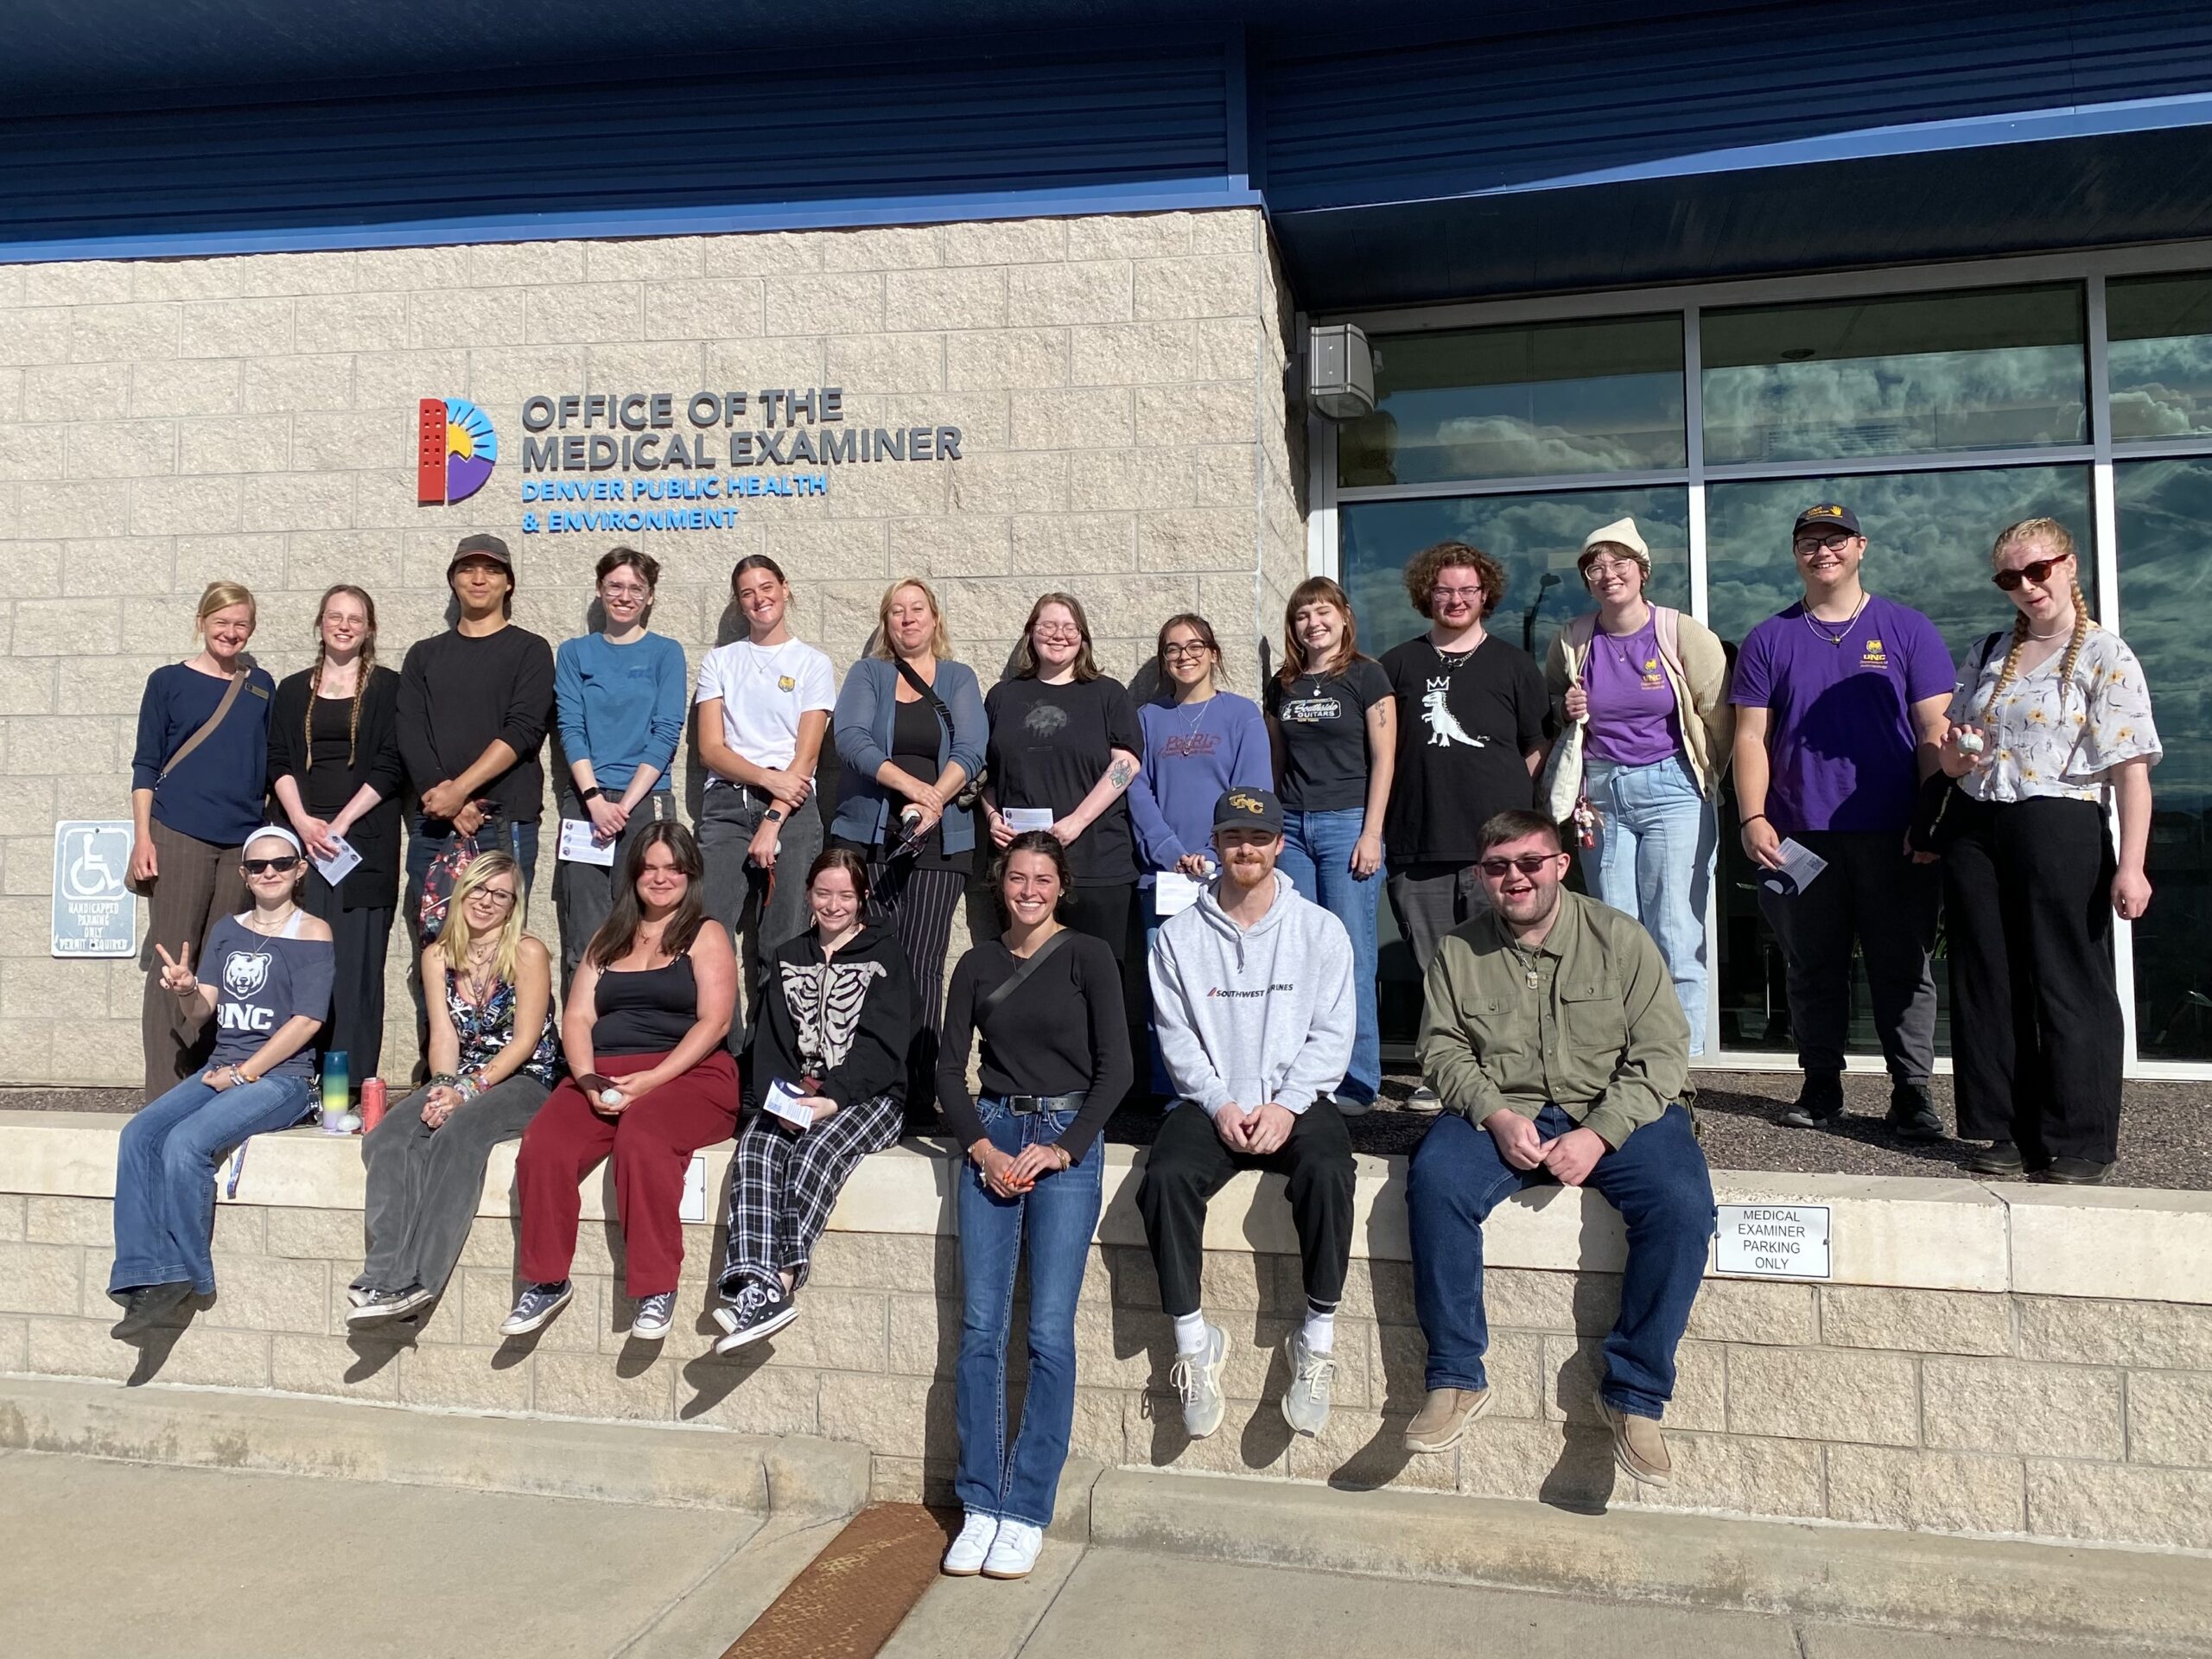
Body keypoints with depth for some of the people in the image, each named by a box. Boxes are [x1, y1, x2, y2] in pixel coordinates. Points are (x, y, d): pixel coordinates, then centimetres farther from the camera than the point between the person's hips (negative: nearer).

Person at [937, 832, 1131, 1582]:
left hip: (1066, 1139, -3)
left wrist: (1062, 1148, -9)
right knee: (981, 1330, -2)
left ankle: (1026, 1511, 3)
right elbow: (950, 1069, 9)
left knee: (1049, 1333, -6)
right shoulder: (978, 965, 12)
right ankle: (981, 1505, 8)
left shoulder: (1088, 957, 3)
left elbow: (1115, 1068, -1)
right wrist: (983, 1148, -5)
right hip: (991, 1139, 3)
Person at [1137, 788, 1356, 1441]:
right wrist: (1220, 1105, -11)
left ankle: (1317, 1341, -17)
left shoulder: (1321, 930, 5)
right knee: (1165, 1178, -28)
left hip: (1296, 1100, -1)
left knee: (1326, 1172, -32)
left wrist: (1285, 1105, -13)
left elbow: (1331, 1034, 1)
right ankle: (1193, 1342, -12)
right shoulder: (1179, 936, 8)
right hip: (1210, 1102, 1)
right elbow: (1176, 1037, 4)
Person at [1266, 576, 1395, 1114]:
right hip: (1290, 827, 5)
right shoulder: (1282, 684, 14)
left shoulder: (1366, 675, 0)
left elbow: (1383, 758, -4)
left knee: (1350, 957, -4)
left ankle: (1357, 1082, 5)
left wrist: (1371, 833, -10)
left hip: (1346, 823, -4)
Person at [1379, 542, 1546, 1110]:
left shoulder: (1513, 664, 10)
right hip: (1420, 845, 2)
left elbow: (1536, 749, 13)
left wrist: (1505, 798, 2)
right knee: (1434, 969, 6)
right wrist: (1383, 824, 7)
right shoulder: (1398, 665, 13)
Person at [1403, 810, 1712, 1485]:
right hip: (1498, 1113, 1)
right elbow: (1442, 1050, 4)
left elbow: (1662, 1052, -5)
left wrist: (1599, 1134, -17)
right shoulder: (1458, 951, 6)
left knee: (1681, 1202, -28)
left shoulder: (1619, 938, -1)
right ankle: (1456, 1378, -14)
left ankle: (1636, 1392, -12)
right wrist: (1496, 1115, -15)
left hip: (1616, 1114, -1)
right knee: (1434, 1182, -28)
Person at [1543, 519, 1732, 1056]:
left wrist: (1697, 783, 9)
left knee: (1676, 938, -7)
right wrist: (1566, 709, 1)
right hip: (1601, 794, 3)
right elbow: (1550, 706, 23)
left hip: (1672, 792, -3)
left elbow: (1720, 721, 2)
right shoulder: (1571, 642, 6)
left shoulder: (1686, 636, -4)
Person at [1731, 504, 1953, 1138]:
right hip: (1800, 837, 1)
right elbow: (1751, 737, 5)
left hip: (1893, 837, -1)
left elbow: (1934, 732, 2)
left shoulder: (1908, 630, 6)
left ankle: (1912, 1093, 10)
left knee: (1903, 966, 2)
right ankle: (1821, 1087, 17)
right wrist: (1753, 818, -5)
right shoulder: (1769, 640, 9)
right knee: (1813, 967, 7)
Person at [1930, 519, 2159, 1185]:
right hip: (1974, 829, 6)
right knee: (1988, 985, 8)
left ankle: (2081, 1141, 10)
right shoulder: (1988, 654, 14)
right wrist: (1953, 756, -3)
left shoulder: (2105, 656, -3)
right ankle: (2009, 1130, 18)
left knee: (2068, 986, -1)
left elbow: (2131, 767, -10)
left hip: (2060, 833, -5)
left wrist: (2130, 865, -18)